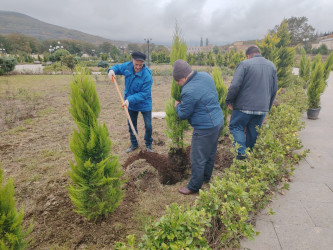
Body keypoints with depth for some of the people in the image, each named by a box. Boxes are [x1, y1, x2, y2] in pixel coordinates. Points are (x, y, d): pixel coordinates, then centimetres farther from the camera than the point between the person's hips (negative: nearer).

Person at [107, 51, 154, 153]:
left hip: (144, 104, -5)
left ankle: (148, 145, 29)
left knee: (148, 126, 2)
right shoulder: (128, 66, -11)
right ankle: (134, 144, 39)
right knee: (132, 125, 17)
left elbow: (144, 94, -28)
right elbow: (118, 67, 9)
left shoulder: (147, 75, -28)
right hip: (131, 103, 5)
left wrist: (130, 99, -34)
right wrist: (112, 70, -14)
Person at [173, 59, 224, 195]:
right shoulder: (205, 75, 0)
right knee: (210, 153, 25)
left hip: (205, 129, -10)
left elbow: (183, 115, -14)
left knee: (197, 159, 7)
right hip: (218, 121, 10)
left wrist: (178, 105, 7)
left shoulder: (188, 92, -26)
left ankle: (194, 187, 24)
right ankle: (206, 177, 45)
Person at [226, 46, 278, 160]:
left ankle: (241, 153, -8)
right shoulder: (272, 66, 13)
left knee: (236, 127, 9)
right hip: (262, 108, 6)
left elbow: (235, 85, -16)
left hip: (245, 106, -5)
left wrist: (229, 101, -3)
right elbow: (274, 89, 16)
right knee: (253, 133, 15)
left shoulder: (245, 64, -7)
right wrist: (268, 107, 23)